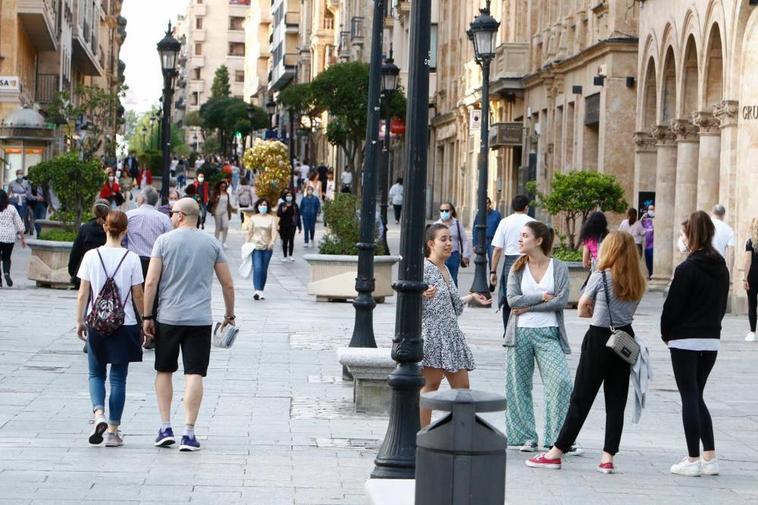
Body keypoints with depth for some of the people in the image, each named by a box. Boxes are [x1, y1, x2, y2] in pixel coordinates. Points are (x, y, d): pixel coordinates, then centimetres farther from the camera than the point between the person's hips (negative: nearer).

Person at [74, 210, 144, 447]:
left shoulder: (91, 256, -5)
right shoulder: (131, 259, -8)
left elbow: (83, 293, -1)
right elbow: (138, 296, -4)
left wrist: (80, 321, 9)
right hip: (124, 324, -1)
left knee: (96, 374, 14)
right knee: (118, 378, 7)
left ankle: (99, 414, -11)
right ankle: (113, 431, 8)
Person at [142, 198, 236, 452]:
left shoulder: (164, 240, -1)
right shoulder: (212, 244, 5)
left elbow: (151, 282, -6)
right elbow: (228, 284, 7)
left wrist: (147, 316, -1)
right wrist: (230, 313, 20)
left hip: (168, 317, -1)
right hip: (200, 319, 1)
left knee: (164, 371, 13)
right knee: (194, 374, -1)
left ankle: (165, 428, 10)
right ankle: (189, 433, -5)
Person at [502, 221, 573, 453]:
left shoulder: (559, 268, 3)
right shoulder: (517, 268, 9)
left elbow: (561, 301, -10)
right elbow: (512, 300, -4)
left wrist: (528, 307, -10)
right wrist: (542, 297, -10)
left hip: (548, 334, -2)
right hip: (520, 333, 2)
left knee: (561, 382, -14)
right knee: (519, 386, 4)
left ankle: (559, 438, -6)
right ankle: (526, 438, 14)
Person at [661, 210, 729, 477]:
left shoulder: (687, 269, -15)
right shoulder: (721, 268, 6)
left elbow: (672, 305, -12)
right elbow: (722, 303, 11)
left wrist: (666, 334, 2)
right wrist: (711, 326, 13)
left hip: (686, 341, -6)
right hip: (712, 340, 6)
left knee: (690, 397, 1)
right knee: (697, 396, 15)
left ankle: (693, 460, 3)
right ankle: (709, 457, 10)